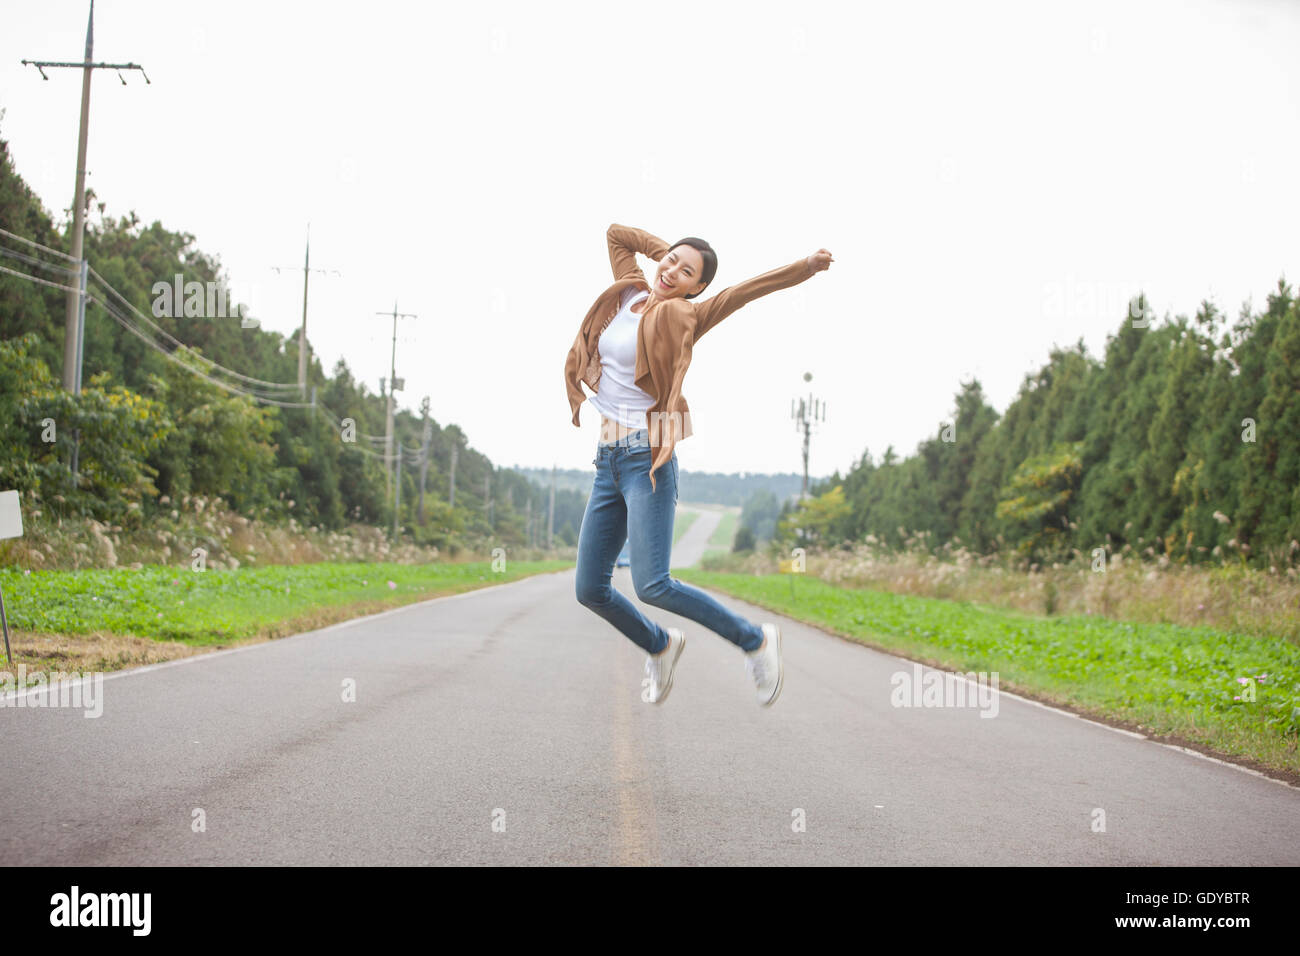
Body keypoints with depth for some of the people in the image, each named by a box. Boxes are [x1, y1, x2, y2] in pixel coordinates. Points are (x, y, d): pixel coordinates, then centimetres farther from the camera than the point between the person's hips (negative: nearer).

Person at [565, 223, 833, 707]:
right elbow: (616, 232, 28)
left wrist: (805, 265, -24)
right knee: (590, 590, 7)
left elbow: (745, 289, -14)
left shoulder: (679, 317, -2)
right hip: (608, 461, 7)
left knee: (653, 586, -19)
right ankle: (659, 646, 33)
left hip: (646, 455, -7)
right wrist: (666, 248, 20)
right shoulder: (629, 294, 14)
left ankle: (754, 640, -2)